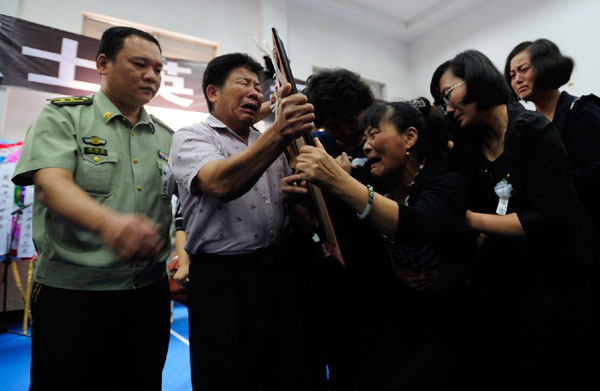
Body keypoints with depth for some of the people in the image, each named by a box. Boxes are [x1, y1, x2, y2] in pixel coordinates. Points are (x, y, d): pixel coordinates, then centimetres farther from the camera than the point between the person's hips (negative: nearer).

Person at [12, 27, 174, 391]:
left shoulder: (167, 137, 9)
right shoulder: (63, 116, -1)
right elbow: (51, 183, -19)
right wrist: (109, 222, -38)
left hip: (149, 295, 4)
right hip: (71, 294, -3)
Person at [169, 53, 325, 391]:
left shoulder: (273, 143, 16)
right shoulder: (191, 138, -1)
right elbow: (222, 184, -24)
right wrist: (279, 134, -34)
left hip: (286, 276, 5)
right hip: (225, 282, -4)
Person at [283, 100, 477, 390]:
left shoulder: (448, 181, -17)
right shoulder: (380, 186, 0)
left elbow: (418, 227, -38)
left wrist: (341, 182, -47)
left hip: (450, 321, -4)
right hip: (403, 315, 4)